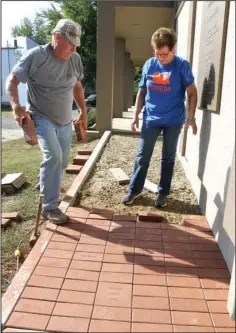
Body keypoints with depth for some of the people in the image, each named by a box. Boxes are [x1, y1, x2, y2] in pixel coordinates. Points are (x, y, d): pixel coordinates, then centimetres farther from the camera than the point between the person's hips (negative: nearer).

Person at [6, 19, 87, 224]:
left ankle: (47, 188, 41)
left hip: (65, 121, 6)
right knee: (53, 156, -23)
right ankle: (49, 207, -11)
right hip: (41, 118, -6)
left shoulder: (75, 59, 0)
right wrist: (16, 105, -28)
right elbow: (12, 81, -12)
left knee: (61, 162, 11)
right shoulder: (35, 56, -15)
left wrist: (83, 111, 14)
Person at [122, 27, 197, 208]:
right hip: (151, 119, 2)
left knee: (168, 158, 9)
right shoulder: (149, 65, 0)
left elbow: (192, 92, -2)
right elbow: (142, 92, 7)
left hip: (174, 121, -2)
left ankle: (163, 192, 24)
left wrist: (191, 117, -9)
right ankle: (134, 189, 21)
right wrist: (136, 116, 5)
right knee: (142, 156, 5)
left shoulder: (182, 66, -8)